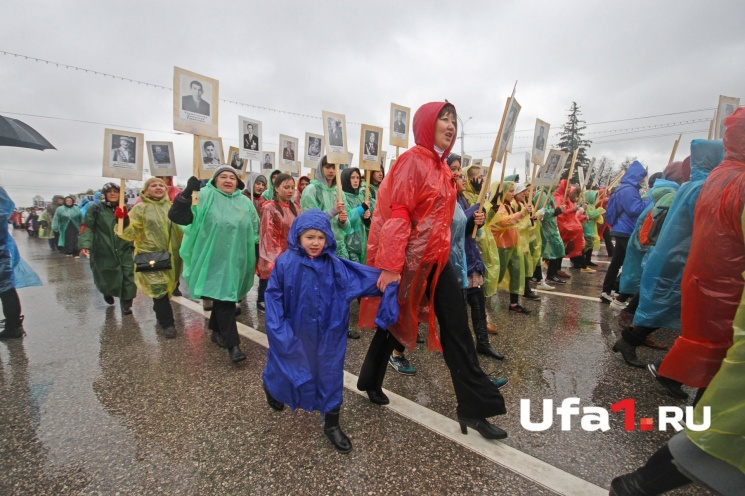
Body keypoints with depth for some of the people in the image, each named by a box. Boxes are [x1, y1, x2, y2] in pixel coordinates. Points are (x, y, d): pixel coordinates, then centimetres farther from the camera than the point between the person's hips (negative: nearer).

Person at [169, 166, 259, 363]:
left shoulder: (245, 203, 9)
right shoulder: (205, 197, -4)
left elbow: (255, 232, 14)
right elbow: (177, 216, -13)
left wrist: (257, 257, 12)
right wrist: (187, 194, -28)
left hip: (235, 259, 5)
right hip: (213, 259, -4)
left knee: (225, 297, 17)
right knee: (223, 299, -7)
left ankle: (217, 331, 38)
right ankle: (232, 344, 0)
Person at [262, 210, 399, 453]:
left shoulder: (334, 265, -10)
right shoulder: (285, 262, -14)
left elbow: (361, 278, -12)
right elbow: (273, 295, -9)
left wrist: (387, 279, -25)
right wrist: (277, 327, -12)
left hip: (327, 334, 1)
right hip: (295, 333, -1)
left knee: (330, 375, 9)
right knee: (291, 370, 21)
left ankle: (331, 424, 29)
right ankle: (271, 387, 58)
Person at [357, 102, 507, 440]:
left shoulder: (441, 167, 13)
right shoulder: (412, 161, -12)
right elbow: (398, 216, -22)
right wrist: (390, 267, -27)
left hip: (434, 259, 8)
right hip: (408, 260, -8)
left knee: (456, 326, 5)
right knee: (394, 322, 9)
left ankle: (474, 407, 16)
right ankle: (371, 381, 35)